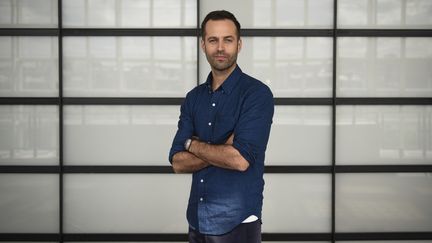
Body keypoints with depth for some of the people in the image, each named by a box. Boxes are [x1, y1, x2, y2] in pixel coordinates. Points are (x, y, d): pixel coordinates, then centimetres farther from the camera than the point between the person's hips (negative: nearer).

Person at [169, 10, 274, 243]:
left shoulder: (257, 93, -12)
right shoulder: (194, 97, 5)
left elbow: (240, 160, -22)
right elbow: (178, 162, -2)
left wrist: (193, 144, -9)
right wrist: (223, 151, -16)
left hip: (237, 222, -5)